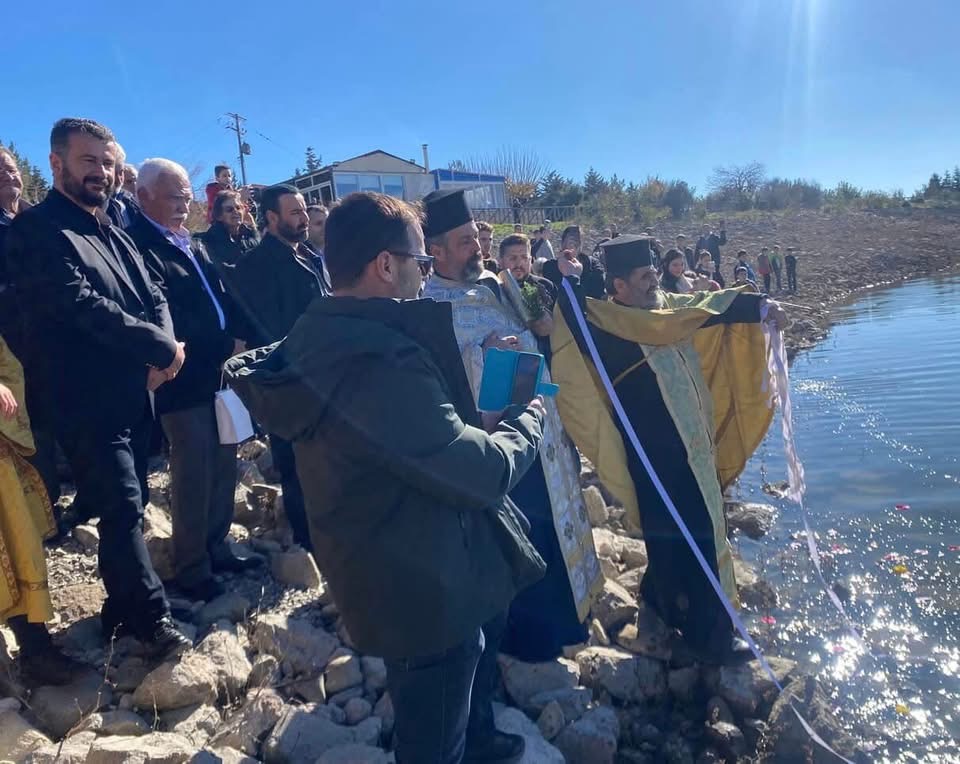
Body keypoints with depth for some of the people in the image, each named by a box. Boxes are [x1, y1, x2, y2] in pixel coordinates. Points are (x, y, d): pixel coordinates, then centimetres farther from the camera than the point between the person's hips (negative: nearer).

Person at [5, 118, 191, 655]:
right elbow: (81, 305, -20)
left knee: (128, 508, 14)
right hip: (90, 402, -8)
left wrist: (162, 353, -9)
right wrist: (161, 347, -14)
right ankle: (152, 616, 9)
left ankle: (123, 610, 28)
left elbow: (154, 296, 11)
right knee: (124, 510, -4)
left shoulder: (113, 236, 17)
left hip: (135, 395, 8)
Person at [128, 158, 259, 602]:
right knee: (192, 475, 1)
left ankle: (216, 548, 30)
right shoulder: (139, 246, -13)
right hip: (185, 381, -8)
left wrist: (238, 339, -1)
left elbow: (220, 296, 16)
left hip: (220, 371, 8)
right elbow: (167, 320, -20)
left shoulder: (193, 243, 15)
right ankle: (192, 570, 16)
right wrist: (227, 345, -14)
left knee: (223, 466, 15)